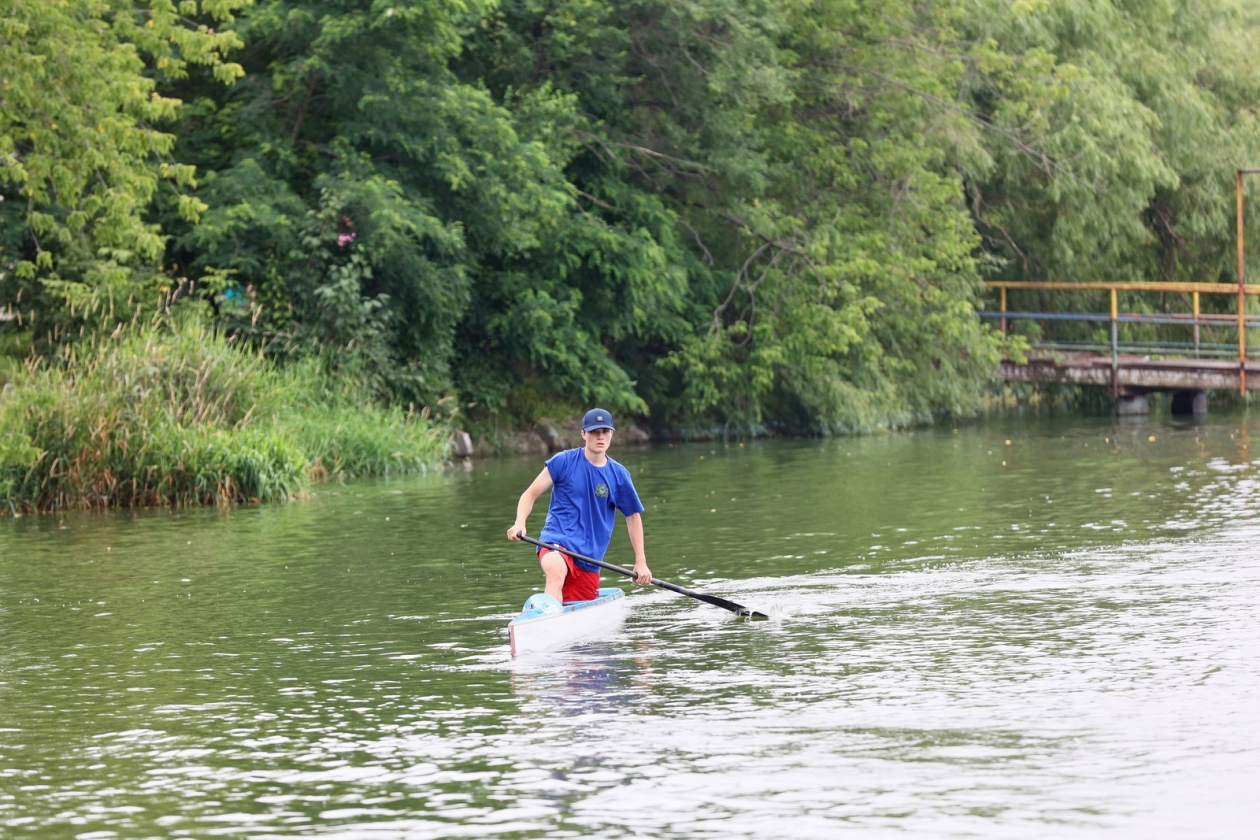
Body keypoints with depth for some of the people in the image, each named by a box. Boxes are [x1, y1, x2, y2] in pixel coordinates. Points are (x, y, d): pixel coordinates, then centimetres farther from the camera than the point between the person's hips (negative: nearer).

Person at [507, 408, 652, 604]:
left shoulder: (619, 475, 4)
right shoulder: (564, 462, -2)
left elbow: (633, 516, 14)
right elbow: (531, 494, 1)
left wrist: (641, 562, 10)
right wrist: (519, 524, -19)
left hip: (589, 557, 4)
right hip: (556, 542, -4)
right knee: (556, 570, -38)